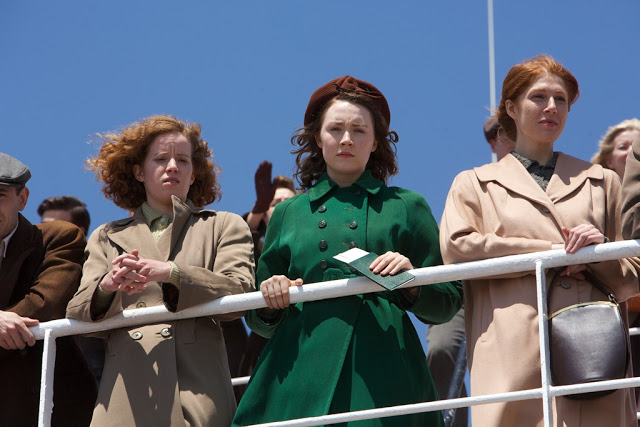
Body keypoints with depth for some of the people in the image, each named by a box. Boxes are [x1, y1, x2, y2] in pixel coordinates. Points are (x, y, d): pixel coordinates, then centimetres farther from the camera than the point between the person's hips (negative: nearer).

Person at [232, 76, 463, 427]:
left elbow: (446, 305, 10)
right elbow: (260, 321, 21)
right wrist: (272, 301, -1)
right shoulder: (288, 213, 18)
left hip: (382, 375, -1)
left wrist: (411, 283, -9)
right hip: (302, 376, 1)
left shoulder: (405, 207, 13)